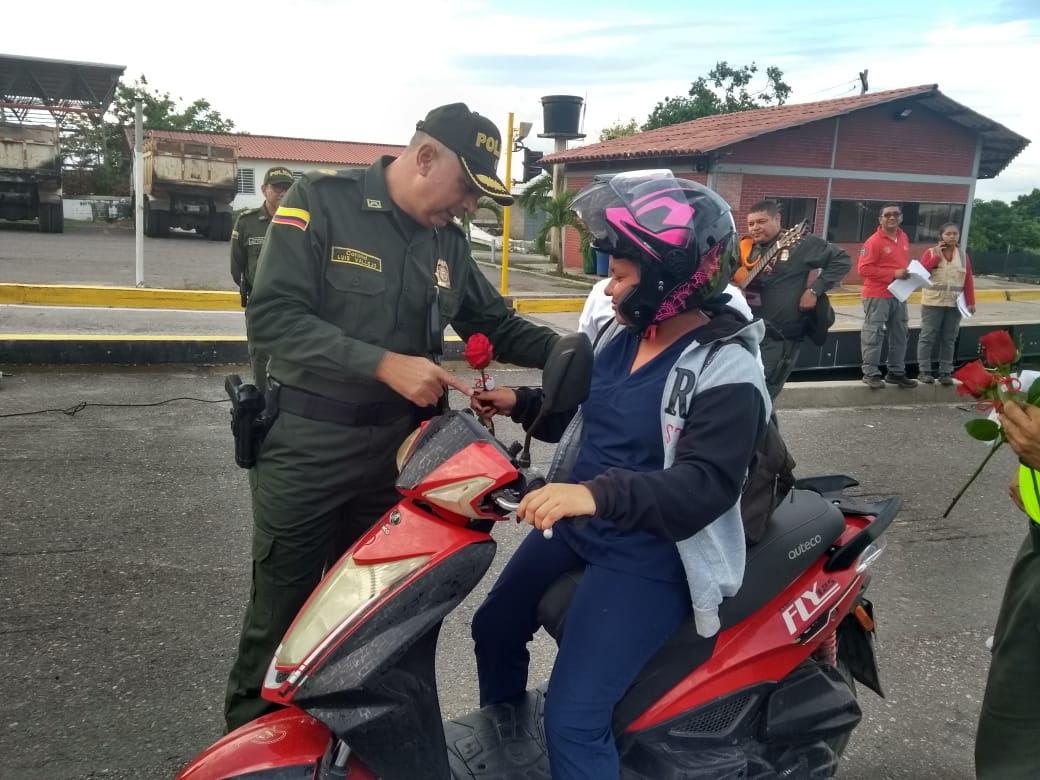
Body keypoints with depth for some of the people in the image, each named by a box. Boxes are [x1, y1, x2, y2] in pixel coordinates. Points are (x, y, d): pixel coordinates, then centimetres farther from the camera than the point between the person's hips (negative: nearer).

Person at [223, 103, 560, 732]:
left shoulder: (450, 242, 5)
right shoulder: (321, 202, -13)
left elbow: (497, 322, 13)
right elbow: (273, 316, -22)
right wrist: (384, 364, -28)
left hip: (395, 453, 5)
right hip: (305, 447, -5)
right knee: (281, 615, 9)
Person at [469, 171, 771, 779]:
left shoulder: (728, 372, -21)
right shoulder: (625, 333, 4)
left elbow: (707, 485, -30)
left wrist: (599, 494, -43)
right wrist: (522, 403, 6)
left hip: (647, 557, -9)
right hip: (576, 526, 9)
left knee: (573, 720, -15)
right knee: (495, 629, 21)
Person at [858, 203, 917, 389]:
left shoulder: (904, 238, 11)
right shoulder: (874, 241, -14)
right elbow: (864, 269, -19)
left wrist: (908, 273, 4)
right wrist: (893, 274, -21)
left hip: (899, 295, 8)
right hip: (877, 296, -8)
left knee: (900, 335, 12)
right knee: (873, 335, -5)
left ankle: (896, 372, 22)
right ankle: (871, 373, 3)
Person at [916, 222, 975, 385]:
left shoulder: (963, 255, 9)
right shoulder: (930, 252, 2)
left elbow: (968, 280, 7)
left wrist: (970, 302, 2)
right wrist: (936, 256, -14)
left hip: (955, 304, 3)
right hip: (933, 303, -3)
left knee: (949, 339, 5)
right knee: (928, 337, 0)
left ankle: (945, 372, 11)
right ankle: (924, 371, 6)